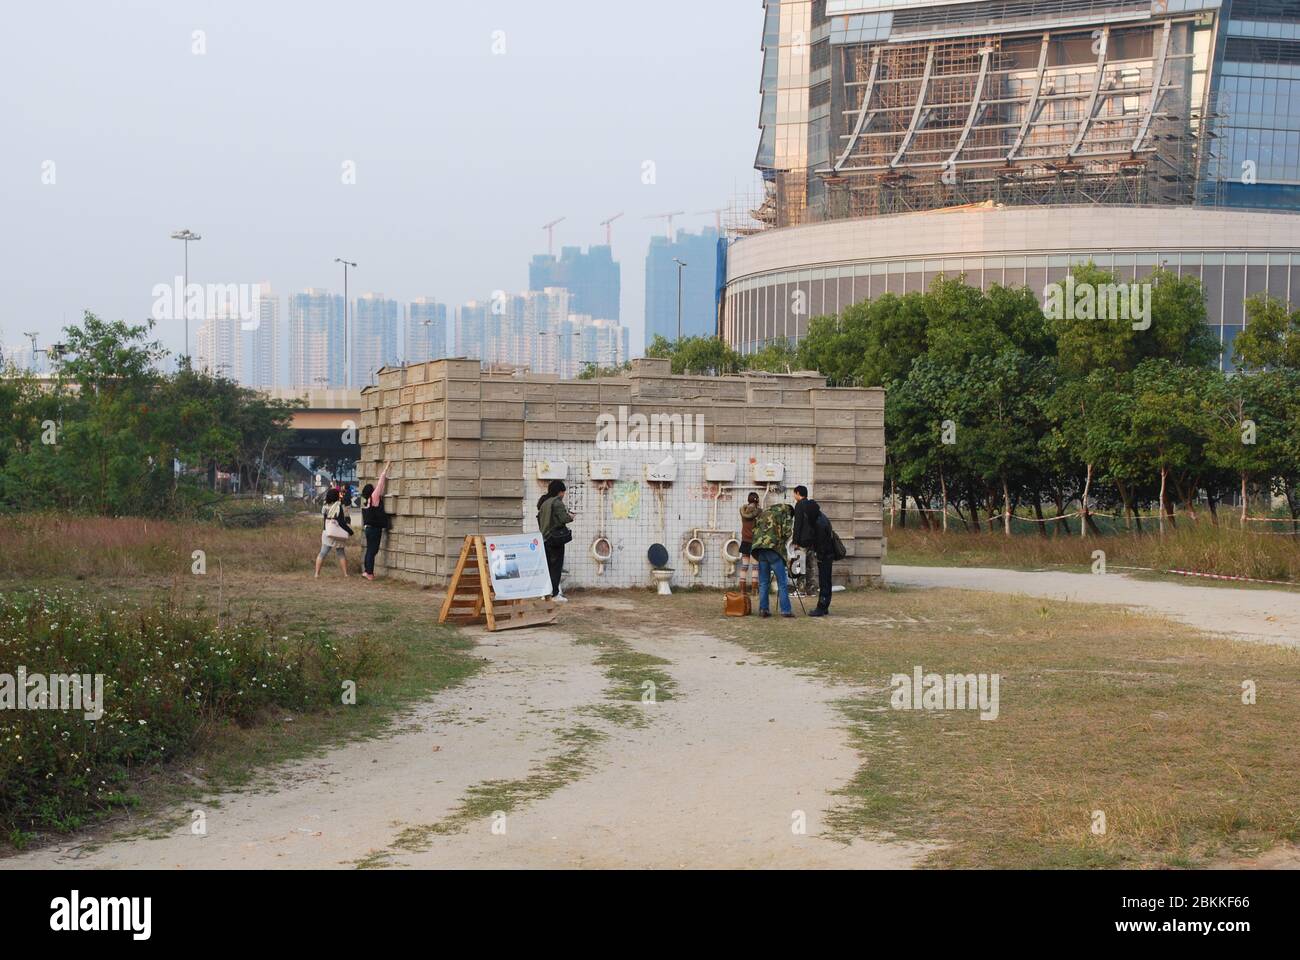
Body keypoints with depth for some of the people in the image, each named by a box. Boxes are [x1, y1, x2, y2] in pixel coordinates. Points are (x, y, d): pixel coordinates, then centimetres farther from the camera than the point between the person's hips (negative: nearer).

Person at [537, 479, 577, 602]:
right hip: (556, 539, -8)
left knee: (548, 566, 13)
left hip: (545, 539, 8)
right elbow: (563, 519, -19)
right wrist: (572, 517, 3)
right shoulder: (557, 502, -13)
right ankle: (555, 594, -3)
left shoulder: (543, 502, 12)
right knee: (556, 566, -3)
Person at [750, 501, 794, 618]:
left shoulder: (764, 512, 25)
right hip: (774, 547, -6)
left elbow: (755, 529, 19)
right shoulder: (785, 510, 8)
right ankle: (785, 610, -2)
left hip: (760, 549, 6)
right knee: (782, 582, 0)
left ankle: (763, 609, 7)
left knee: (763, 582, 10)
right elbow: (786, 532, -2)